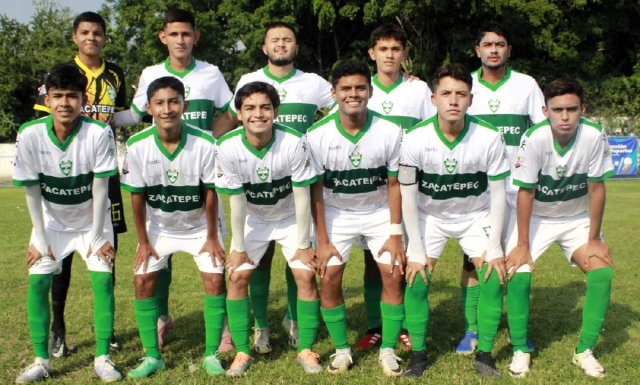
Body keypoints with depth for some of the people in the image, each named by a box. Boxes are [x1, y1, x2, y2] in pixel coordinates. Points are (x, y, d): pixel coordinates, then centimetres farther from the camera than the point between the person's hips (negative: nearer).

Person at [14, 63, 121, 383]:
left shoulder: (99, 133, -27)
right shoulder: (30, 135, -23)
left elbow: (100, 189, -19)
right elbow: (32, 192, -13)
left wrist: (96, 237, -14)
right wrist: (39, 239, -9)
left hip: (92, 221, -1)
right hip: (51, 223, 2)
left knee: (103, 281, -11)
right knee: (37, 283, -6)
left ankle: (103, 358, 1)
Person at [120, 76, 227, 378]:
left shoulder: (203, 143, -26)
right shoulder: (137, 146, -22)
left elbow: (210, 192, -15)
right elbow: (137, 195, -10)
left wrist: (211, 237, -9)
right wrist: (143, 242, -6)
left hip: (198, 226, -1)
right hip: (158, 227, 2)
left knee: (215, 279, -10)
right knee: (143, 281, -4)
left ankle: (211, 354, 4)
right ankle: (152, 356, 9)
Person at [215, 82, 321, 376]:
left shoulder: (294, 143, -31)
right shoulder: (228, 148, -28)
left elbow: (302, 196, -21)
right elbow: (237, 201, -17)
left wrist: (303, 244, -14)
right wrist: (239, 247, -10)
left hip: (291, 218, -1)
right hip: (253, 220, 1)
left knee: (306, 276, -8)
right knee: (237, 277, -5)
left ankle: (306, 349, 9)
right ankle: (242, 352, 10)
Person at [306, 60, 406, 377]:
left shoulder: (390, 131, -20)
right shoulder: (318, 135, -21)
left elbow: (394, 184, -10)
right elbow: (316, 190, -12)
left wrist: (396, 234, -11)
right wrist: (322, 241, -12)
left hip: (380, 212, 0)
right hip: (337, 214, 0)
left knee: (393, 277, -7)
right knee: (329, 280, -6)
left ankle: (388, 350, 9)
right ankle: (342, 350, 12)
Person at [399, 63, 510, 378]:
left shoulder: (490, 138, -23)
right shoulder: (415, 140, -24)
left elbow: (498, 194, -12)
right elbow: (408, 197, -15)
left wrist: (494, 247, -13)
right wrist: (417, 251, -15)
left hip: (476, 215, 1)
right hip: (430, 216, 0)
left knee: (494, 277, -11)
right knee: (416, 279, -10)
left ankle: (485, 354, 6)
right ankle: (418, 354, 7)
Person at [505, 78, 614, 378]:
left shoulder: (595, 137, -23)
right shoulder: (534, 138, -28)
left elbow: (596, 189, -13)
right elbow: (525, 193, -21)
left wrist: (594, 239, -9)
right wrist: (522, 245, -18)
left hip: (577, 218, 2)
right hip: (535, 217, -2)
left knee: (603, 271, -12)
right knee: (518, 274, -18)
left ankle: (584, 351, 5)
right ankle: (520, 350, 2)